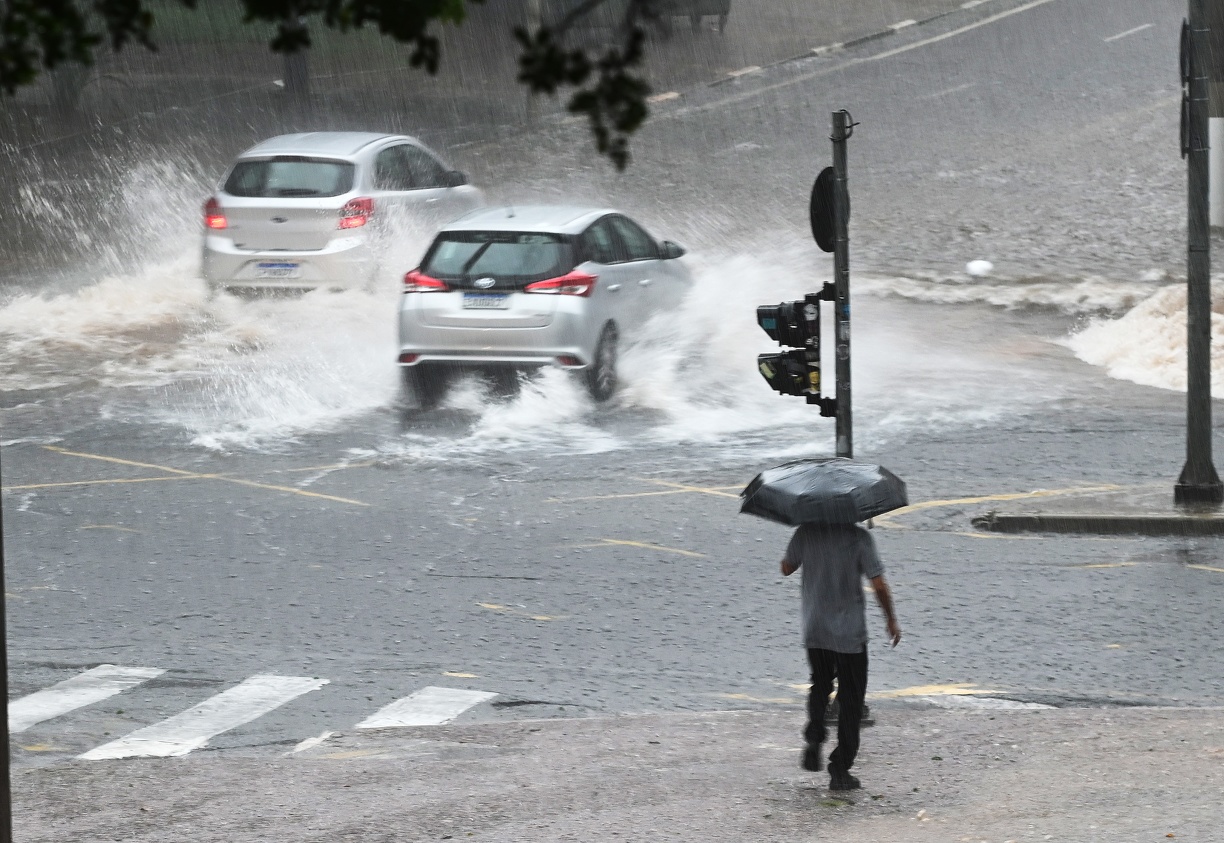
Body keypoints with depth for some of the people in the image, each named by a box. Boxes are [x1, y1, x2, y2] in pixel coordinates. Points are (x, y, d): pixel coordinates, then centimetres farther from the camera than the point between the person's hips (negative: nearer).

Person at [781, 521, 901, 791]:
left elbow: (786, 568, 10)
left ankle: (814, 739, 3)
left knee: (820, 685, 26)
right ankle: (840, 769, 4)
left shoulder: (806, 533, -4)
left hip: (814, 631, 3)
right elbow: (878, 584, -13)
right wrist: (892, 619, 0)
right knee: (850, 698, 6)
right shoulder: (858, 537, -13)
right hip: (850, 632, -3)